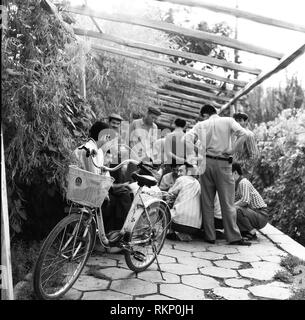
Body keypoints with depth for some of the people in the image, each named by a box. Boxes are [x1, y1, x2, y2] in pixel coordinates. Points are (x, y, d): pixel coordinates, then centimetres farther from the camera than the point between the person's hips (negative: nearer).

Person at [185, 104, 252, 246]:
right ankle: (234, 237, 4)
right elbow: (243, 133, -9)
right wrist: (232, 149, -4)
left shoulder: (201, 125, 8)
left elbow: (188, 137, -6)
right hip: (223, 163, -1)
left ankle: (209, 236, 12)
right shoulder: (228, 121, 6)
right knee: (227, 202, 1)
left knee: (207, 202, 8)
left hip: (206, 163, 2)